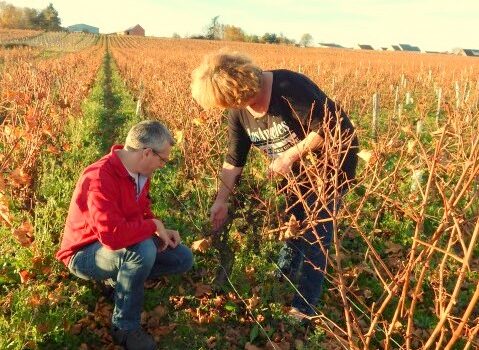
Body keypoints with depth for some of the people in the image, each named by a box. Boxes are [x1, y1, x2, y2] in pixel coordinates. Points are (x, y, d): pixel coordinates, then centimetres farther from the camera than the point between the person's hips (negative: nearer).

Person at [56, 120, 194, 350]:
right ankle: (125, 327, -19)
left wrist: (163, 232, -6)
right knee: (143, 249, -38)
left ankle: (118, 279, 5)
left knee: (183, 259, 1)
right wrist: (154, 226, -28)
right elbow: (112, 235, -44)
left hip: (124, 246, 8)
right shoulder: (100, 178, -32)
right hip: (85, 254, -8)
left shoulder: (139, 172, -4)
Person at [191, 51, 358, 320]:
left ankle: (304, 308, 7)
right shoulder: (239, 110, -8)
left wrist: (289, 156, -28)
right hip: (296, 169, 7)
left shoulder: (289, 88, -32)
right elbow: (235, 159, -2)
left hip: (331, 159, -7)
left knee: (315, 232, -4)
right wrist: (221, 200, -3)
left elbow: (329, 129, -30)